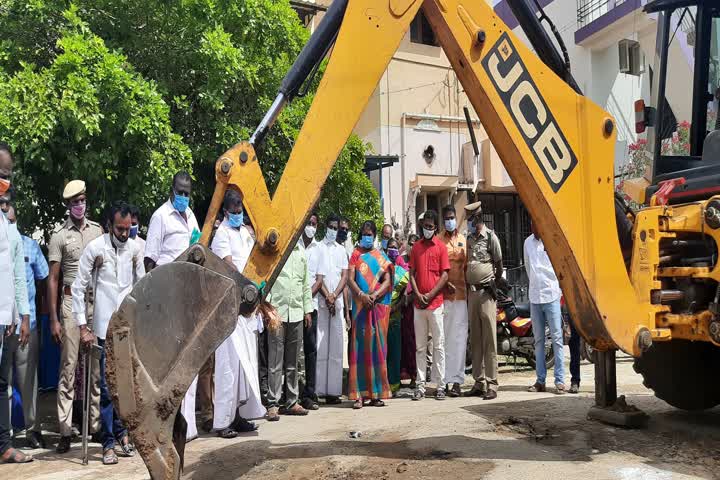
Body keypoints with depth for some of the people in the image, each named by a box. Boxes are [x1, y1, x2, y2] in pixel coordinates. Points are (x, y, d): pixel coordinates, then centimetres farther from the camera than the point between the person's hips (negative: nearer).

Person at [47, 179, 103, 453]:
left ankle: (96, 424, 14)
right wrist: (54, 319, -4)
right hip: (72, 302, -3)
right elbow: (52, 279, 2)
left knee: (97, 366, 6)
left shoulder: (98, 230, 11)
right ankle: (65, 431, 1)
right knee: (69, 366, -3)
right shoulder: (59, 236, 2)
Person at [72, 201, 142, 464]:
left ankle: (123, 432, 25)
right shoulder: (95, 248, -5)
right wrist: (83, 327, -5)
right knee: (108, 386, -2)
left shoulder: (135, 248, 6)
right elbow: (78, 288, -3)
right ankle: (109, 444, 6)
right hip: (106, 327, -3)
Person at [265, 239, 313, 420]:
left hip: (297, 312, 5)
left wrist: (308, 310, 14)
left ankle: (292, 402, 17)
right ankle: (273, 404, 1)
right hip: (277, 312, -5)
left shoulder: (301, 251, 15)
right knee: (275, 361, -4)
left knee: (292, 361, 10)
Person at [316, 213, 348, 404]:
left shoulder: (341, 250, 16)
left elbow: (345, 276, 9)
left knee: (336, 347, 2)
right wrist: (327, 296, -11)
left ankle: (333, 390, 4)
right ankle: (319, 389, -2)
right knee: (320, 345, -4)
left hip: (338, 302, 3)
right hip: (320, 301, -3)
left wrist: (334, 295, -6)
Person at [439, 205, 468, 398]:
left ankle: (457, 380, 0)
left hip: (461, 295, 2)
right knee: (444, 337, 1)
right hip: (442, 294, -2)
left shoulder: (464, 240, 13)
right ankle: (445, 380, 6)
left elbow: (467, 267, 15)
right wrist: (445, 283, -13)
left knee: (459, 338, -2)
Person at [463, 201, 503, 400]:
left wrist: (493, 285, 0)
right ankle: (478, 382, 16)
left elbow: (499, 266, -2)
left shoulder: (491, 237, -5)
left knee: (489, 340, -6)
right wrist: (468, 286, 11)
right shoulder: (469, 238, 15)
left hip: (486, 292, -7)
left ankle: (491, 385, -3)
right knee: (475, 339, 10)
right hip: (472, 292, 7)